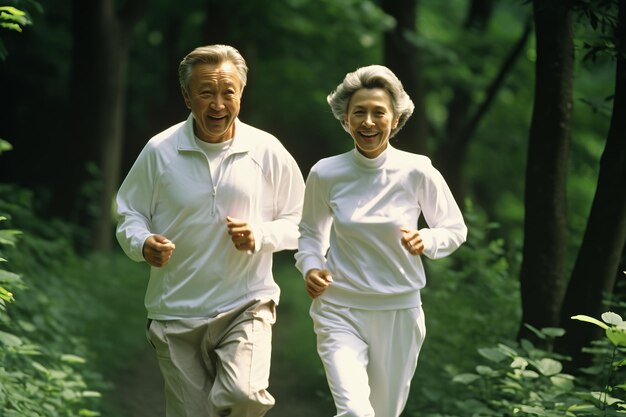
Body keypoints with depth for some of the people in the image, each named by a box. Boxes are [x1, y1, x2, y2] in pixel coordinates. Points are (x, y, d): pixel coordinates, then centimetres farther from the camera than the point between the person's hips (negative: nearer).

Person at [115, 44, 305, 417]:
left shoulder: (267, 151, 0)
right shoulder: (160, 151, -1)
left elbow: (298, 222, 7)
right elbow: (129, 215, 8)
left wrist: (260, 235, -14)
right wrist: (143, 243, -15)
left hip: (246, 305, -1)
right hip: (177, 312, 1)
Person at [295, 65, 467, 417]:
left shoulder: (417, 172, -8)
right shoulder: (326, 174, -5)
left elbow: (456, 229, 3)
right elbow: (311, 233, 11)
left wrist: (426, 240, -18)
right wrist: (311, 267, -9)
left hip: (399, 312, 1)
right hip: (340, 312, -1)